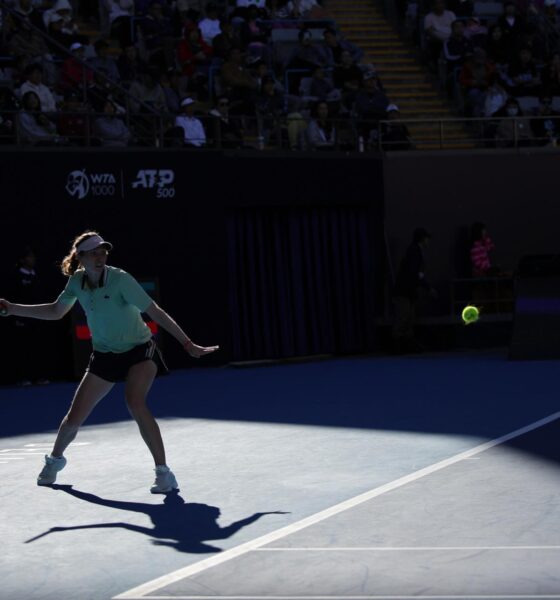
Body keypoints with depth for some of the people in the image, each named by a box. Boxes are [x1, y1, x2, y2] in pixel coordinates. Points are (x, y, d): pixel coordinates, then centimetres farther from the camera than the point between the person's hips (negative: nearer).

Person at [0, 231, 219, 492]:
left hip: (139, 350, -4)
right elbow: (56, 311, 10)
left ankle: (164, 473, -25)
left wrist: (188, 344, -25)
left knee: (135, 403, -32)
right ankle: (55, 459, 38)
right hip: (105, 355, 5)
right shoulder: (76, 281, -7)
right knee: (74, 418, 5)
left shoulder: (120, 279, -23)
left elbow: (155, 312, -23)